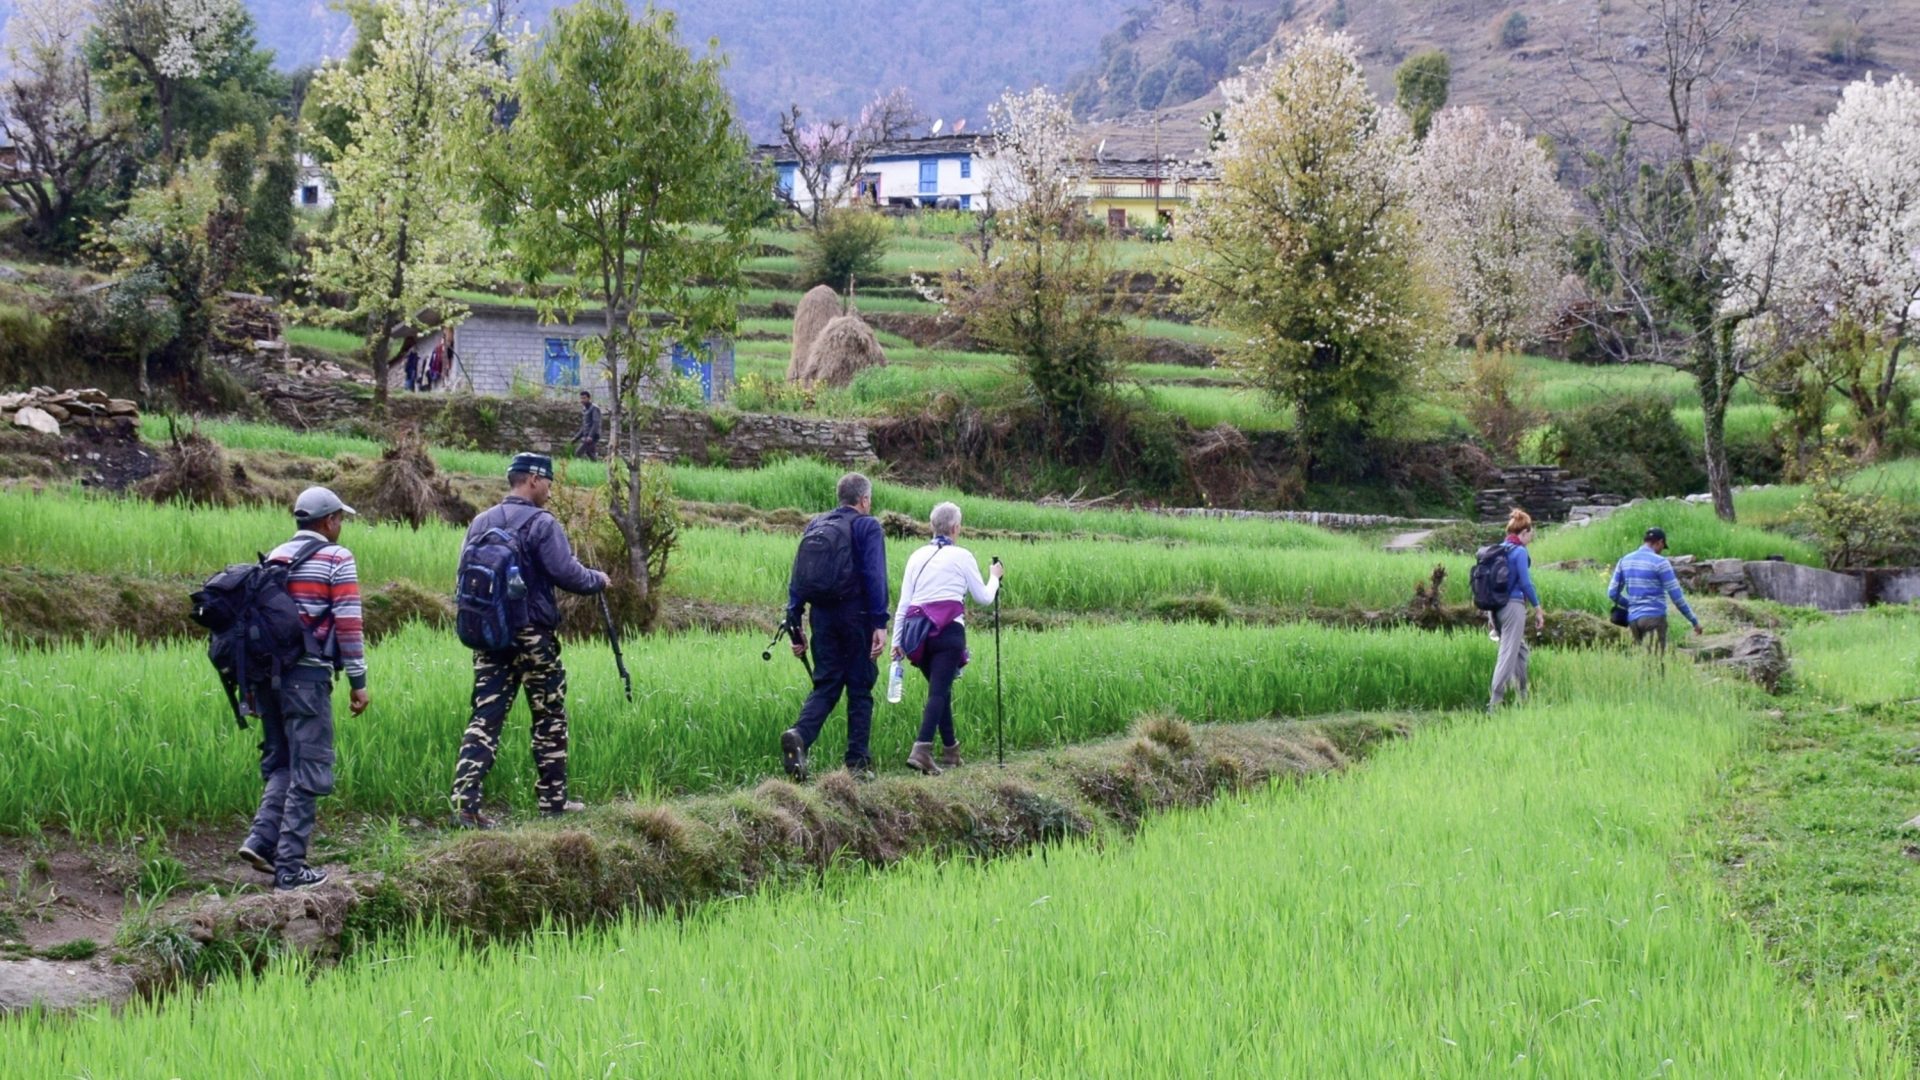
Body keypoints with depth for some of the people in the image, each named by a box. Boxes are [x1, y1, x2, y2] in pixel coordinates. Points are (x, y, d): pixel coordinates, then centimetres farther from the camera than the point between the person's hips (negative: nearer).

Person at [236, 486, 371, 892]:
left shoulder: (273, 558, 16)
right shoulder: (336, 559, -3)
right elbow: (348, 624, -9)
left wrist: (251, 681, 21)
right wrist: (358, 681, -5)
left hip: (267, 673, 7)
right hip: (307, 676, -6)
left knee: (280, 764, 19)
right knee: (307, 772, -1)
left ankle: (261, 840, 3)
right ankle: (290, 866, -2)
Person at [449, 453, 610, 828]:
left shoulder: (480, 523, 9)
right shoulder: (541, 524, -11)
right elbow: (567, 573, -16)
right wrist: (598, 580, 2)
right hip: (533, 637, -5)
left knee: (485, 718, 1)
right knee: (549, 720, 9)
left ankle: (465, 802, -10)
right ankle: (553, 800, 17)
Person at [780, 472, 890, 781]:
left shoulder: (815, 526, 13)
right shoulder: (867, 526, -3)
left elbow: (797, 578, 11)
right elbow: (875, 577, -13)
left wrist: (794, 622, 12)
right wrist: (880, 623, -14)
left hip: (822, 615, 4)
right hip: (856, 615, -4)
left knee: (825, 684, 8)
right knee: (860, 688, 5)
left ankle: (799, 735, -19)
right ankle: (857, 761, 5)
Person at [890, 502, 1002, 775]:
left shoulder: (917, 556, 12)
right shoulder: (962, 556, 1)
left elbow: (903, 601, 10)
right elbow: (983, 598, 9)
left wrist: (897, 640, 12)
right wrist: (994, 578, 29)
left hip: (917, 628, 5)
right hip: (948, 630, -5)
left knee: (940, 688, 18)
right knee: (939, 690, -10)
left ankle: (950, 751, 23)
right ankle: (921, 749, -28)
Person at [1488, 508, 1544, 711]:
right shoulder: (1519, 552, -11)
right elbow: (1526, 583, -14)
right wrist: (1538, 609, -6)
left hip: (1497, 606, 8)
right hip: (1513, 605, -8)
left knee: (1521, 649, 20)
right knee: (1508, 654, -7)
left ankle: (1522, 697, 25)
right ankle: (1494, 703, -11)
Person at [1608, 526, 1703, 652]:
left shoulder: (1625, 560, 11)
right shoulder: (1660, 562, -6)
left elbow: (1612, 593, 12)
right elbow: (1677, 596, -6)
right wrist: (1694, 621, 3)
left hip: (1633, 619, 6)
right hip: (1654, 617, -6)